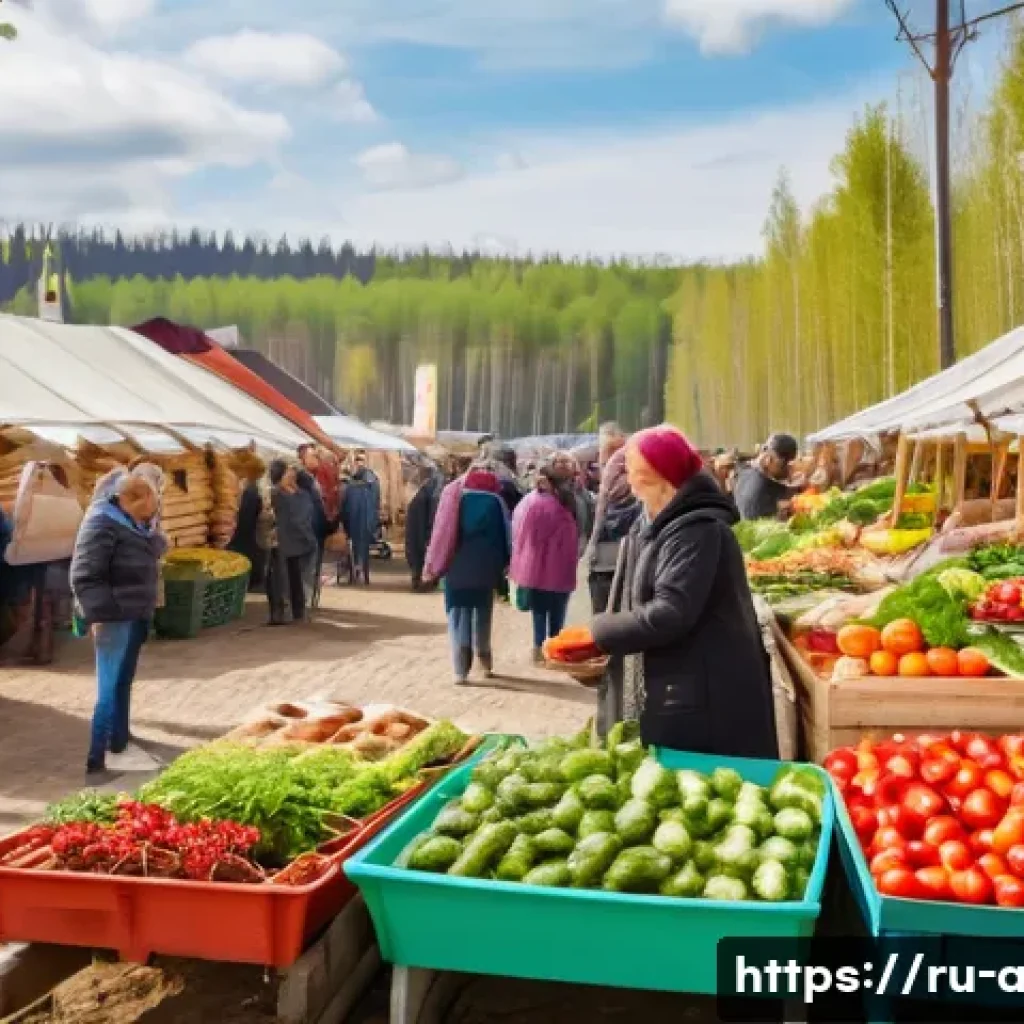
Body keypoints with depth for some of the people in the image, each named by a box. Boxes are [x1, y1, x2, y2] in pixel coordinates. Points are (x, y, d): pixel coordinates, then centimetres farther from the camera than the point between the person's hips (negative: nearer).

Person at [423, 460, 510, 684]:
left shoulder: (456, 496, -2)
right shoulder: (496, 501, 0)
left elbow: (442, 531, -5)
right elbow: (504, 537, 1)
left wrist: (433, 565, -1)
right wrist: (501, 569, 9)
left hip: (457, 568, -1)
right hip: (485, 570, 1)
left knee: (459, 616, 2)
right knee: (483, 616, 18)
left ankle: (461, 670, -9)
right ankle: (485, 662, 26)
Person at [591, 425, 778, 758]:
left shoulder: (698, 529, -19)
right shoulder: (653, 527, 12)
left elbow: (669, 614, -27)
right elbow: (636, 604, 18)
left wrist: (599, 630, -14)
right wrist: (603, 630, 1)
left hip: (704, 701, -9)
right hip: (671, 694, 9)